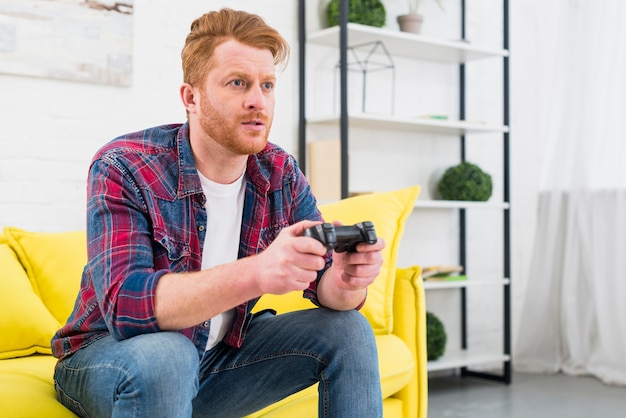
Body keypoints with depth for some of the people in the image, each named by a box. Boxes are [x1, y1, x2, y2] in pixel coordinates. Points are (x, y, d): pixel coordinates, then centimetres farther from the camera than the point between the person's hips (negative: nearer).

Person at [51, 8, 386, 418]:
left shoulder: (281, 173, -6)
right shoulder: (123, 168, -22)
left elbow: (323, 283, -7)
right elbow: (124, 303, -35)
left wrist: (345, 281, -33)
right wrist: (259, 273, -49)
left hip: (220, 352, 5)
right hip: (110, 357, -5)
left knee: (349, 330, -7)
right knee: (165, 356, -38)